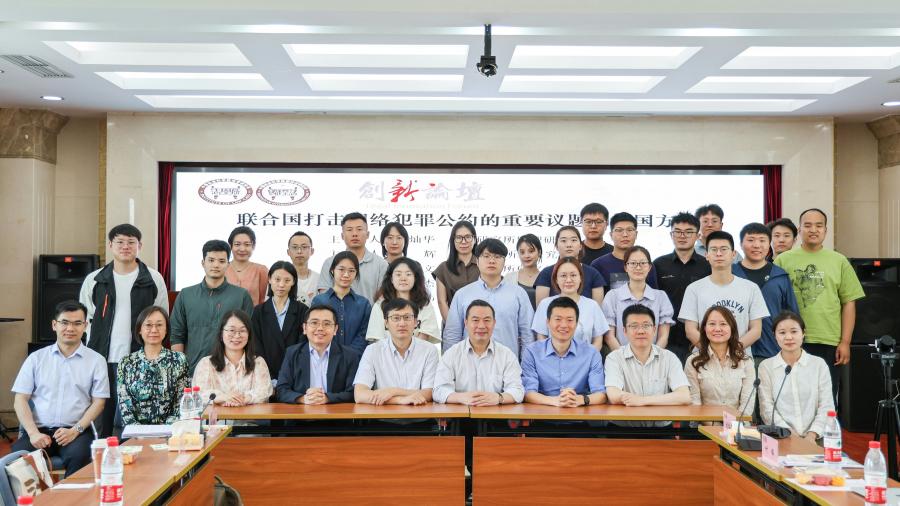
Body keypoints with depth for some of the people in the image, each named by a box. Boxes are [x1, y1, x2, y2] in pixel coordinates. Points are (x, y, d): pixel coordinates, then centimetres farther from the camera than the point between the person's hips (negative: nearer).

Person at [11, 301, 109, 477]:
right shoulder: (36, 358, 11)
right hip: (39, 430, 2)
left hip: (77, 431, -1)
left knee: (78, 456, -33)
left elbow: (98, 402, 4)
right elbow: (20, 400, 7)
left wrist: (75, 430, -11)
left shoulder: (96, 360, 7)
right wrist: (33, 433, -8)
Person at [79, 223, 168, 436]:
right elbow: (85, 319, 14)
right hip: (102, 361, 1)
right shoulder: (94, 280, 9)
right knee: (102, 417, 5)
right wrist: (92, 351, 6)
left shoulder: (154, 279, 5)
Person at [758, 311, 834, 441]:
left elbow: (826, 406, 3)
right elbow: (767, 408, -1)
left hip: (815, 439, 1)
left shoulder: (819, 364, 9)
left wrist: (812, 434, -11)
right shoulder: (766, 366, 6)